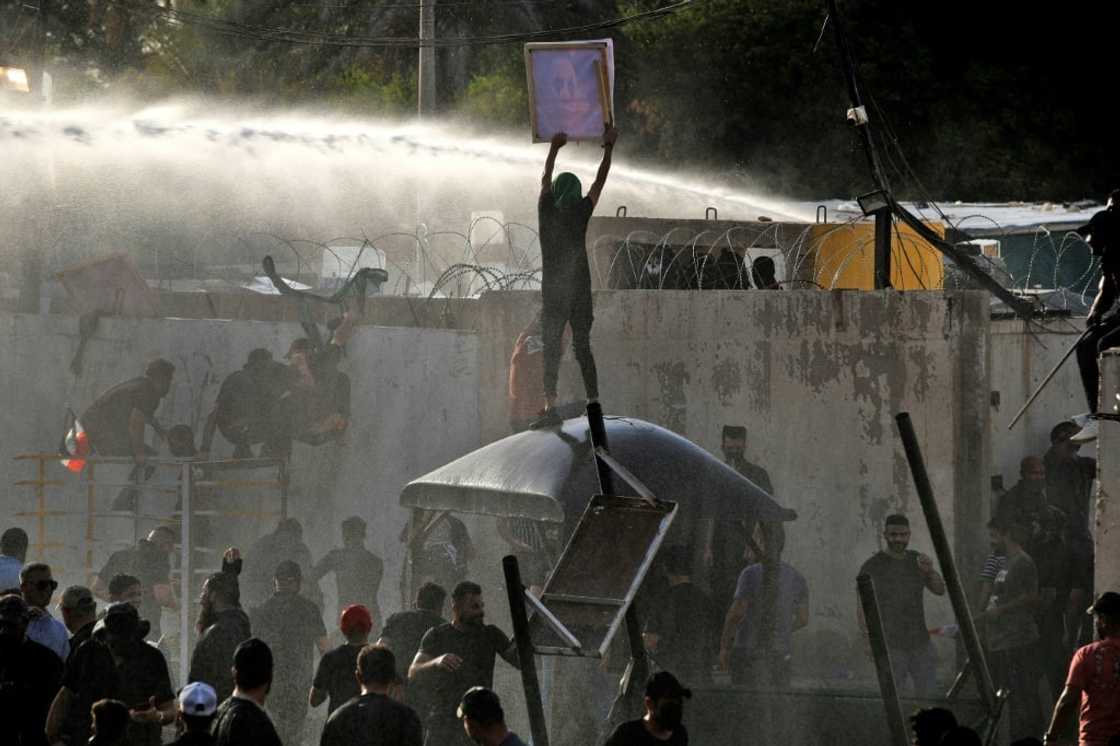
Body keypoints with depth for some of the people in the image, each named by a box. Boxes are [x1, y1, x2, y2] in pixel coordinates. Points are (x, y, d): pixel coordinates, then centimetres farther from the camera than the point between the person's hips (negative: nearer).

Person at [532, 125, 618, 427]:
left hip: (552, 292, 0)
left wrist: (554, 149, 33)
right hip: (579, 290, 0)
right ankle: (593, 401, 5)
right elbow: (600, 182, 9)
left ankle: (551, 407, -15)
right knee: (583, 348, 8)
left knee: (551, 349, -3)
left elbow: (545, 180, 18)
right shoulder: (580, 213, -3)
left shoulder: (547, 212, 0)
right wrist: (608, 148, 21)